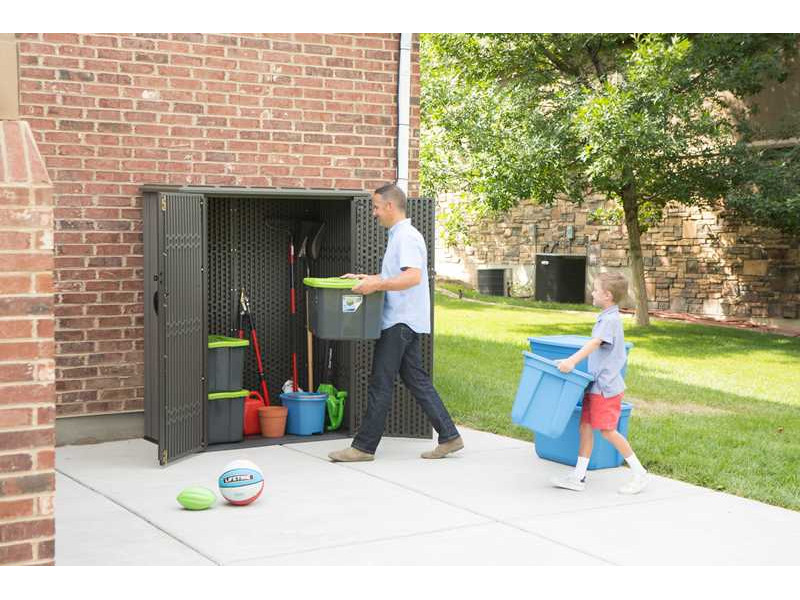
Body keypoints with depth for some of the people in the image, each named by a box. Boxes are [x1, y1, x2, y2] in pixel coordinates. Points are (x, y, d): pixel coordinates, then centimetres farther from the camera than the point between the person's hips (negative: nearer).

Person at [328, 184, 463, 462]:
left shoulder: (407, 237, -15)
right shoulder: (398, 236, 18)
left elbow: (413, 276, -28)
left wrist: (376, 285, -30)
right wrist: (366, 278, 20)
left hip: (400, 323, -10)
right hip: (403, 322, 10)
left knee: (380, 384, -5)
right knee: (417, 380, 11)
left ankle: (364, 447, 1)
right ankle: (449, 436, 12)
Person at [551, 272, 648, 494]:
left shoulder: (609, 320, -17)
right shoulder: (608, 318, 15)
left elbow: (595, 343, -33)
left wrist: (572, 360, -45)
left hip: (606, 387, -10)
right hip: (597, 384, 10)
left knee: (607, 431, -5)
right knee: (585, 425, 7)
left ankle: (639, 473, 7)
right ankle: (578, 476, 11)